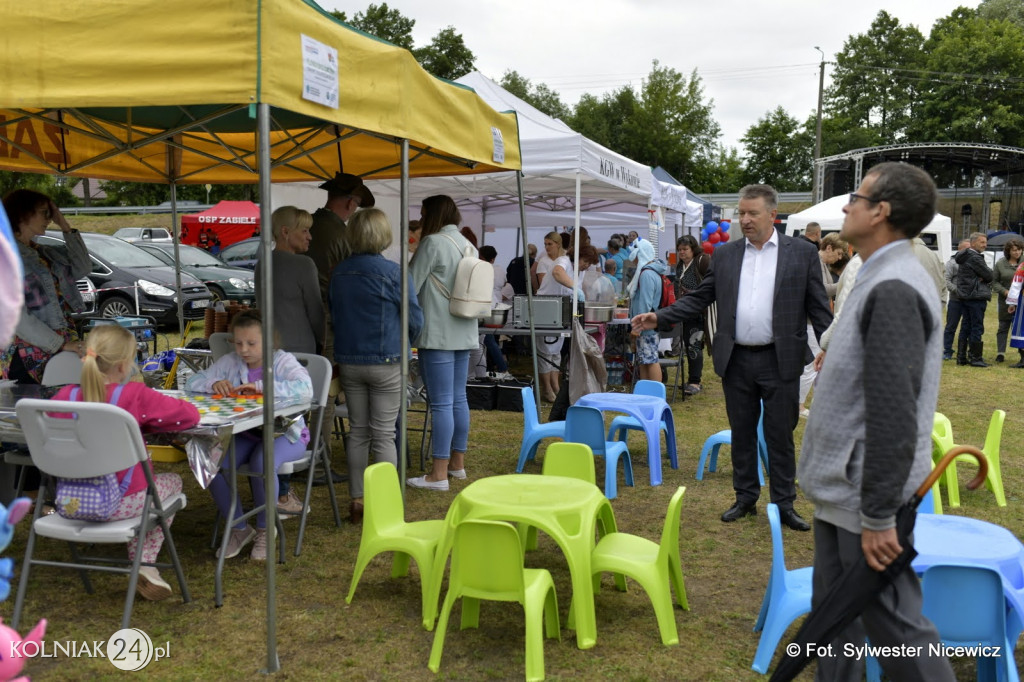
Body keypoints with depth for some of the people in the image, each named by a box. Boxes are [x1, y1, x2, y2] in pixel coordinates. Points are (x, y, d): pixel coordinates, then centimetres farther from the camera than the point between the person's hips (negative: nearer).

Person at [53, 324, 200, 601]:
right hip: (122, 503, -5)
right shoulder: (135, 395, -18)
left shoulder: (65, 396, -6)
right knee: (172, 481, 26)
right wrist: (143, 424, 1)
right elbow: (190, 414, -14)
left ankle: (143, 567, 30)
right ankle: (144, 563, 19)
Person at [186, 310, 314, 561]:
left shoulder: (283, 361, -8)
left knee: (262, 462, -36)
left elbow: (305, 390, -27)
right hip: (245, 433, 5)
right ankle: (239, 528, 1)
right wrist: (213, 383, -16)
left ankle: (264, 530, -8)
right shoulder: (230, 362, 6)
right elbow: (192, 383, 7)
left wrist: (261, 386, -34)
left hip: (284, 432, -4)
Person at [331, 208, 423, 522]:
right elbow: (414, 321, -7)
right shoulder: (393, 273, -13)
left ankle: (357, 500, 17)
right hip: (386, 362, -5)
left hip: (348, 361, 5)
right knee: (383, 435, 2)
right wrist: (402, 341, 14)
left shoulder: (339, 272, 3)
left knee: (358, 431, 13)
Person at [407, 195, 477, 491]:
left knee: (441, 403, -7)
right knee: (458, 399, 14)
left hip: (438, 334, -8)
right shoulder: (467, 245, 15)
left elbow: (409, 286, -7)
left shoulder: (433, 242, -10)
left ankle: (439, 474, -4)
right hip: (463, 333, 9)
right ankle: (457, 463, 23)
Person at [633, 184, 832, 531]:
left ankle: (784, 504, 17)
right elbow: (699, 298, 8)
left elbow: (818, 307, 0)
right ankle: (746, 498, 26)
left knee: (780, 436, 5)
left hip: (780, 360, -3)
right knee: (742, 434, 12)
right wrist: (659, 317, -3)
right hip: (736, 360, 3)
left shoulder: (802, 253, -1)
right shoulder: (724, 255, 7)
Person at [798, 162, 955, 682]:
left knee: (892, 624, 1)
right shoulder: (880, 279, 11)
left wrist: (879, 516, -23)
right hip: (841, 486, 10)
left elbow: (893, 412, -25)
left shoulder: (894, 289, -21)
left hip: (867, 496, -10)